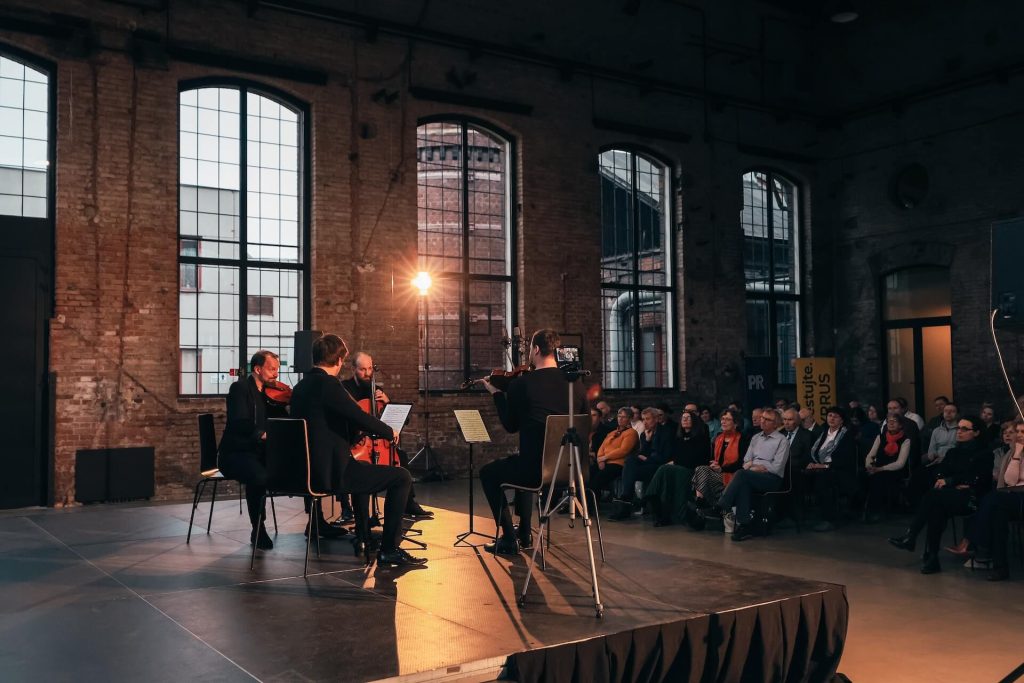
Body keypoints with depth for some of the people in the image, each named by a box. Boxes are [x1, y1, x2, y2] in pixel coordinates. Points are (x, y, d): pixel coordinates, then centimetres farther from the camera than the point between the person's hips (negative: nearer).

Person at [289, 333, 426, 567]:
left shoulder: (300, 387, 12)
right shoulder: (328, 385, -17)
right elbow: (361, 418, -20)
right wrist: (389, 432, -3)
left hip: (310, 469, 10)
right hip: (331, 473, -10)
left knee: (363, 468, 37)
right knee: (402, 477, -4)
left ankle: (364, 536, 44)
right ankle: (389, 549, -3)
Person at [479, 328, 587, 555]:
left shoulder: (520, 384, -10)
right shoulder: (575, 385, 3)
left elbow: (511, 426, 3)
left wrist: (496, 394, 16)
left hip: (538, 469, -6)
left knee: (488, 473, 23)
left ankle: (509, 539, 19)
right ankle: (524, 534, 41)